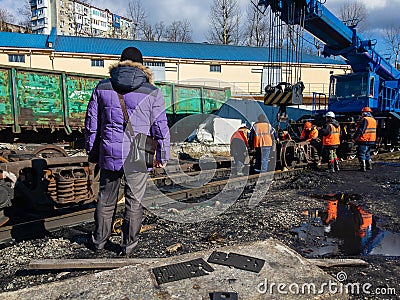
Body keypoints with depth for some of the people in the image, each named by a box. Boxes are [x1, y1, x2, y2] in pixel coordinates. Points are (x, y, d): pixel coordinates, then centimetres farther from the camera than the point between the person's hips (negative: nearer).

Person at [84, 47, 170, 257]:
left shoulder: (102, 87, 2)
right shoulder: (152, 92, -4)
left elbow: (91, 123, 7)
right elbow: (160, 127, -2)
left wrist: (92, 152, 17)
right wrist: (162, 155, 8)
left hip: (109, 154, 3)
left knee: (105, 199, 19)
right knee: (134, 202, 11)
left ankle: (99, 240, 36)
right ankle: (128, 246, 24)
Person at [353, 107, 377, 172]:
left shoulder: (364, 119, -15)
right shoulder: (374, 120, 13)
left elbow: (360, 130, -20)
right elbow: (373, 130, 18)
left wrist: (355, 138, -14)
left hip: (364, 140, -9)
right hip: (371, 140, 9)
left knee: (361, 154, -2)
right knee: (367, 153, 21)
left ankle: (363, 167, -4)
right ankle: (369, 166, 26)